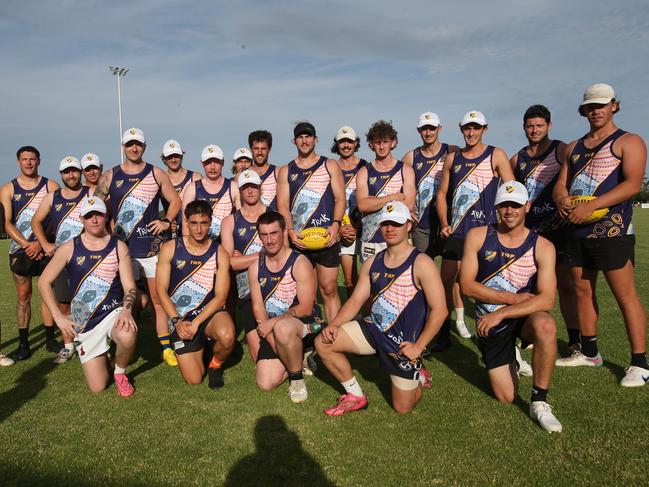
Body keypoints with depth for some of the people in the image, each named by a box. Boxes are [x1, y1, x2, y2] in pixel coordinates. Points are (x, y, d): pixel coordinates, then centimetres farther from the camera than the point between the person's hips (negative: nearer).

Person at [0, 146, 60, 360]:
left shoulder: (51, 186, 2)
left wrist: (40, 244, -13)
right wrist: (26, 245, -11)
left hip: (45, 248, -1)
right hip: (20, 249, 1)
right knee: (23, 296, 4)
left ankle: (50, 339, 11)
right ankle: (23, 343, 11)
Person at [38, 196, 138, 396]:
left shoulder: (118, 247, -2)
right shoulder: (69, 248, -1)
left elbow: (130, 287, -5)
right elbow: (44, 282, 5)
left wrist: (127, 310, -25)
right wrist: (58, 316, -4)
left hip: (113, 312, -1)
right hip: (84, 324, 1)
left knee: (127, 336, -39)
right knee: (97, 387, -4)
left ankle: (120, 373, -3)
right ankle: (102, 357, 33)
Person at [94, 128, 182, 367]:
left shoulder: (157, 174, 6)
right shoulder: (109, 177, 7)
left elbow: (175, 200, 12)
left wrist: (166, 222, -2)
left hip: (152, 246, 0)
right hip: (122, 247, 1)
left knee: (158, 299, 2)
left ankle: (166, 347, 8)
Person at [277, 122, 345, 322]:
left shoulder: (330, 166, 10)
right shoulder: (286, 171, 13)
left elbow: (340, 198, 2)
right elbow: (282, 205, 5)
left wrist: (335, 225, -14)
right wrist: (290, 231, -12)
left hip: (327, 238, -1)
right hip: (297, 240, 2)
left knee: (329, 289, -3)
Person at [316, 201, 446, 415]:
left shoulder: (421, 263, -15)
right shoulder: (372, 262, 3)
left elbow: (439, 310, -17)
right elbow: (355, 301, 5)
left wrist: (418, 346, -18)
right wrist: (333, 325, -11)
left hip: (404, 342, -5)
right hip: (374, 329, 5)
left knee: (403, 408, 3)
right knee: (323, 343, -10)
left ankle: (417, 375, 37)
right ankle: (355, 396, 8)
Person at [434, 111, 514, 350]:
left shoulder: (496, 156, 2)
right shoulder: (452, 158, 13)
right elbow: (442, 193, 16)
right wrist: (444, 224, 5)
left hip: (485, 229, -3)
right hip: (456, 230, 4)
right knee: (446, 280, 3)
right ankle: (443, 334, 16)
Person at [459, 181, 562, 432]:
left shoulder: (542, 247, -9)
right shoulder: (477, 236, -7)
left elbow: (547, 299, -19)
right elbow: (467, 285, -12)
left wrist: (501, 313, -26)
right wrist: (513, 298, -16)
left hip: (524, 317, -1)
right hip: (489, 322, 1)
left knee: (546, 325, -38)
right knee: (506, 397, 0)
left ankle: (539, 402, -17)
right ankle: (510, 358, 36)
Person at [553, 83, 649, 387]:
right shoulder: (574, 147, 19)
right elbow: (561, 184, 14)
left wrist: (590, 206, -23)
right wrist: (562, 200, -10)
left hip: (611, 230, -6)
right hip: (577, 229, 7)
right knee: (582, 291, 12)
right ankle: (589, 353, 24)